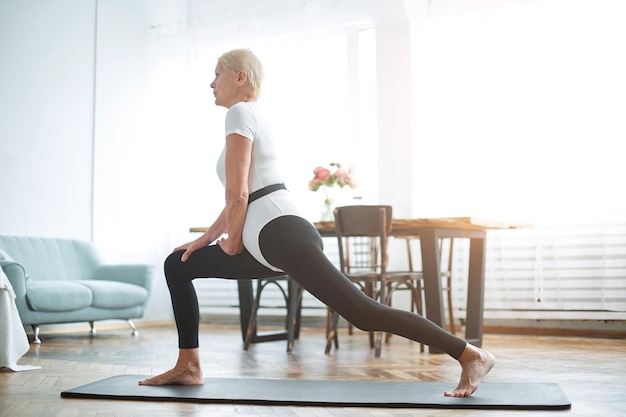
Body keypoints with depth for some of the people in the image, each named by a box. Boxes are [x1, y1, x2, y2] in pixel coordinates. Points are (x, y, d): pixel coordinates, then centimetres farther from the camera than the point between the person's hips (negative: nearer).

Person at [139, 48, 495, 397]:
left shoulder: (240, 112, -4)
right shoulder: (250, 116, 25)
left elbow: (238, 193, -13)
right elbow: (241, 197, 27)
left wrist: (232, 244, 2)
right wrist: (206, 239, 25)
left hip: (282, 234, -11)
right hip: (269, 243, 11)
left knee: (363, 312, -14)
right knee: (178, 265, 16)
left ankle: (472, 355, -8)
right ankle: (188, 367, 17)